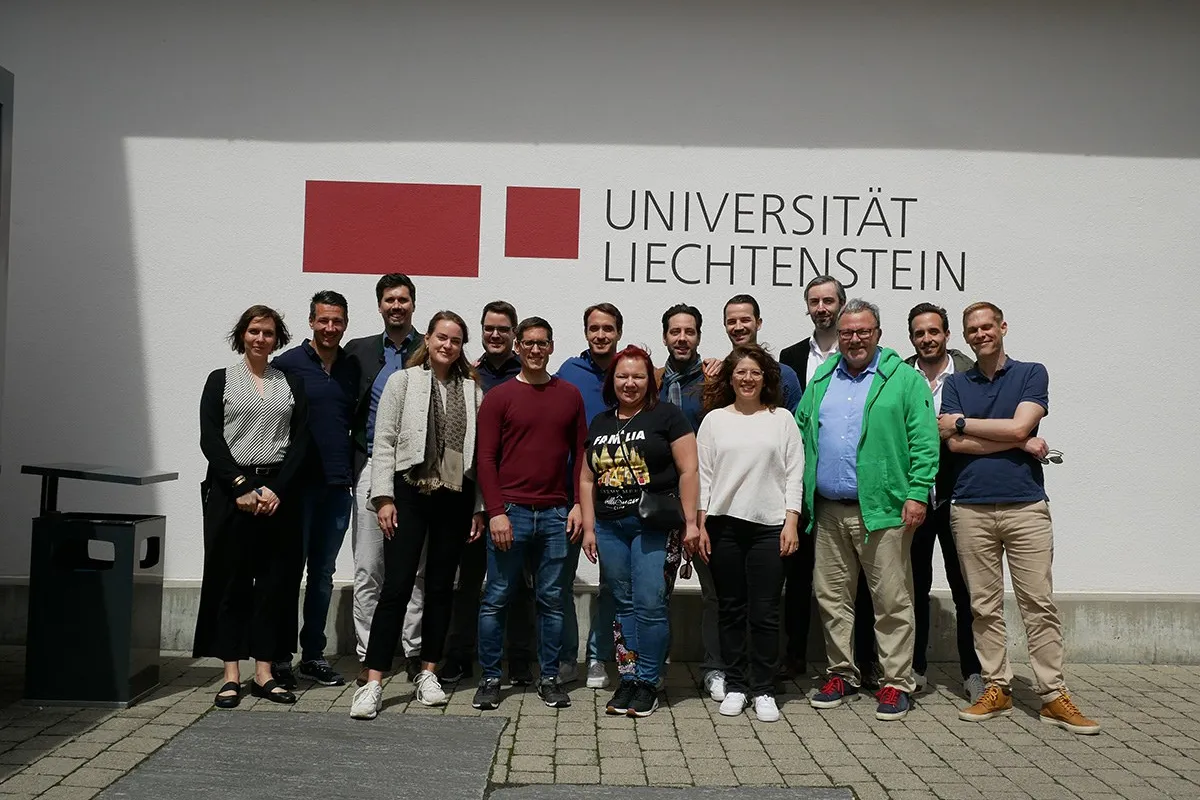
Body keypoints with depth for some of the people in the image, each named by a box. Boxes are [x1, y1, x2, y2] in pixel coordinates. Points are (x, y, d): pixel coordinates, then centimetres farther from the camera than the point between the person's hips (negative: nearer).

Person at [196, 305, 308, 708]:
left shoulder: (292, 384, 11)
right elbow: (210, 440, -2)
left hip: (279, 491, 2)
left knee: (273, 582, 2)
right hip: (230, 490, -2)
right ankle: (231, 676, 5)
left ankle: (264, 673, 9)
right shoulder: (221, 380, 7)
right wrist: (240, 487, -12)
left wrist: (277, 489, -9)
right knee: (231, 582, 0)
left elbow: (300, 442, 4)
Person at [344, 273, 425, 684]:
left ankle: (415, 651, 14)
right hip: (371, 468, 2)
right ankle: (368, 654, 12)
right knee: (367, 569, 4)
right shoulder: (359, 350, 12)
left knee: (416, 568, 4)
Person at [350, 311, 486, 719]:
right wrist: (384, 497, -9)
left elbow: (479, 451, 7)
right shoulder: (402, 381, 2)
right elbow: (384, 442, -2)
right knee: (396, 587, -7)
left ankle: (428, 673, 21)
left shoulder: (472, 390, 8)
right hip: (410, 492, -3)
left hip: (454, 498, 3)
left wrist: (480, 507, 4)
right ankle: (373, 683, -4)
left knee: (441, 587, 9)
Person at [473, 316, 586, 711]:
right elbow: (486, 458, -2)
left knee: (551, 599, 7)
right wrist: (496, 512, -10)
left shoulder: (569, 395, 10)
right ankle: (490, 678, 13)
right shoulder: (499, 397, 2)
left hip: (555, 515, 2)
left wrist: (578, 505, 2)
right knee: (496, 598, 2)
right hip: (510, 512, -2)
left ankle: (549, 678, 17)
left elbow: (580, 453, 12)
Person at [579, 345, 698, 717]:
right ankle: (628, 680, 17)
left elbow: (688, 470, -5)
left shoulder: (666, 415, -1)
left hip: (655, 527, -5)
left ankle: (647, 682, 7)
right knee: (624, 605, 9)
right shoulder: (599, 424, 15)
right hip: (610, 528, 5)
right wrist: (589, 528, 10)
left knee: (649, 605, -6)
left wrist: (690, 521, -10)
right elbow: (587, 480, 16)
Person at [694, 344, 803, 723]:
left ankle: (763, 690, 11)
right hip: (723, 524, 1)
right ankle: (735, 685, 18)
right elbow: (703, 475, 6)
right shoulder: (714, 419, 8)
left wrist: (791, 522, -4)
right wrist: (700, 525, 1)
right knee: (731, 609, 7)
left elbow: (794, 474, 4)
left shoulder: (782, 419, 7)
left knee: (765, 612, 1)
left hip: (769, 525, -1)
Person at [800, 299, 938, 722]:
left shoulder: (905, 380, 1)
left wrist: (917, 493, -13)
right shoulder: (821, 380, 15)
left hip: (883, 510, -5)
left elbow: (923, 441, -4)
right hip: (828, 509, 5)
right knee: (832, 596, 11)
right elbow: (800, 433, 17)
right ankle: (842, 673, 24)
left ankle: (897, 683, 11)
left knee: (891, 599, 1)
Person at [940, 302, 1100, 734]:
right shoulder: (956, 384, 11)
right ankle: (997, 689, 15)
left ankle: (1054, 696, 6)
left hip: (1026, 506, -2)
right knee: (985, 606, 6)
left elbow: (1018, 426, -10)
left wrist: (962, 422, -1)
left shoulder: (1032, 373, 6)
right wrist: (1020, 443, -4)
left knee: (1039, 604, -1)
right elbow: (954, 444, -2)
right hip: (971, 508, 2)